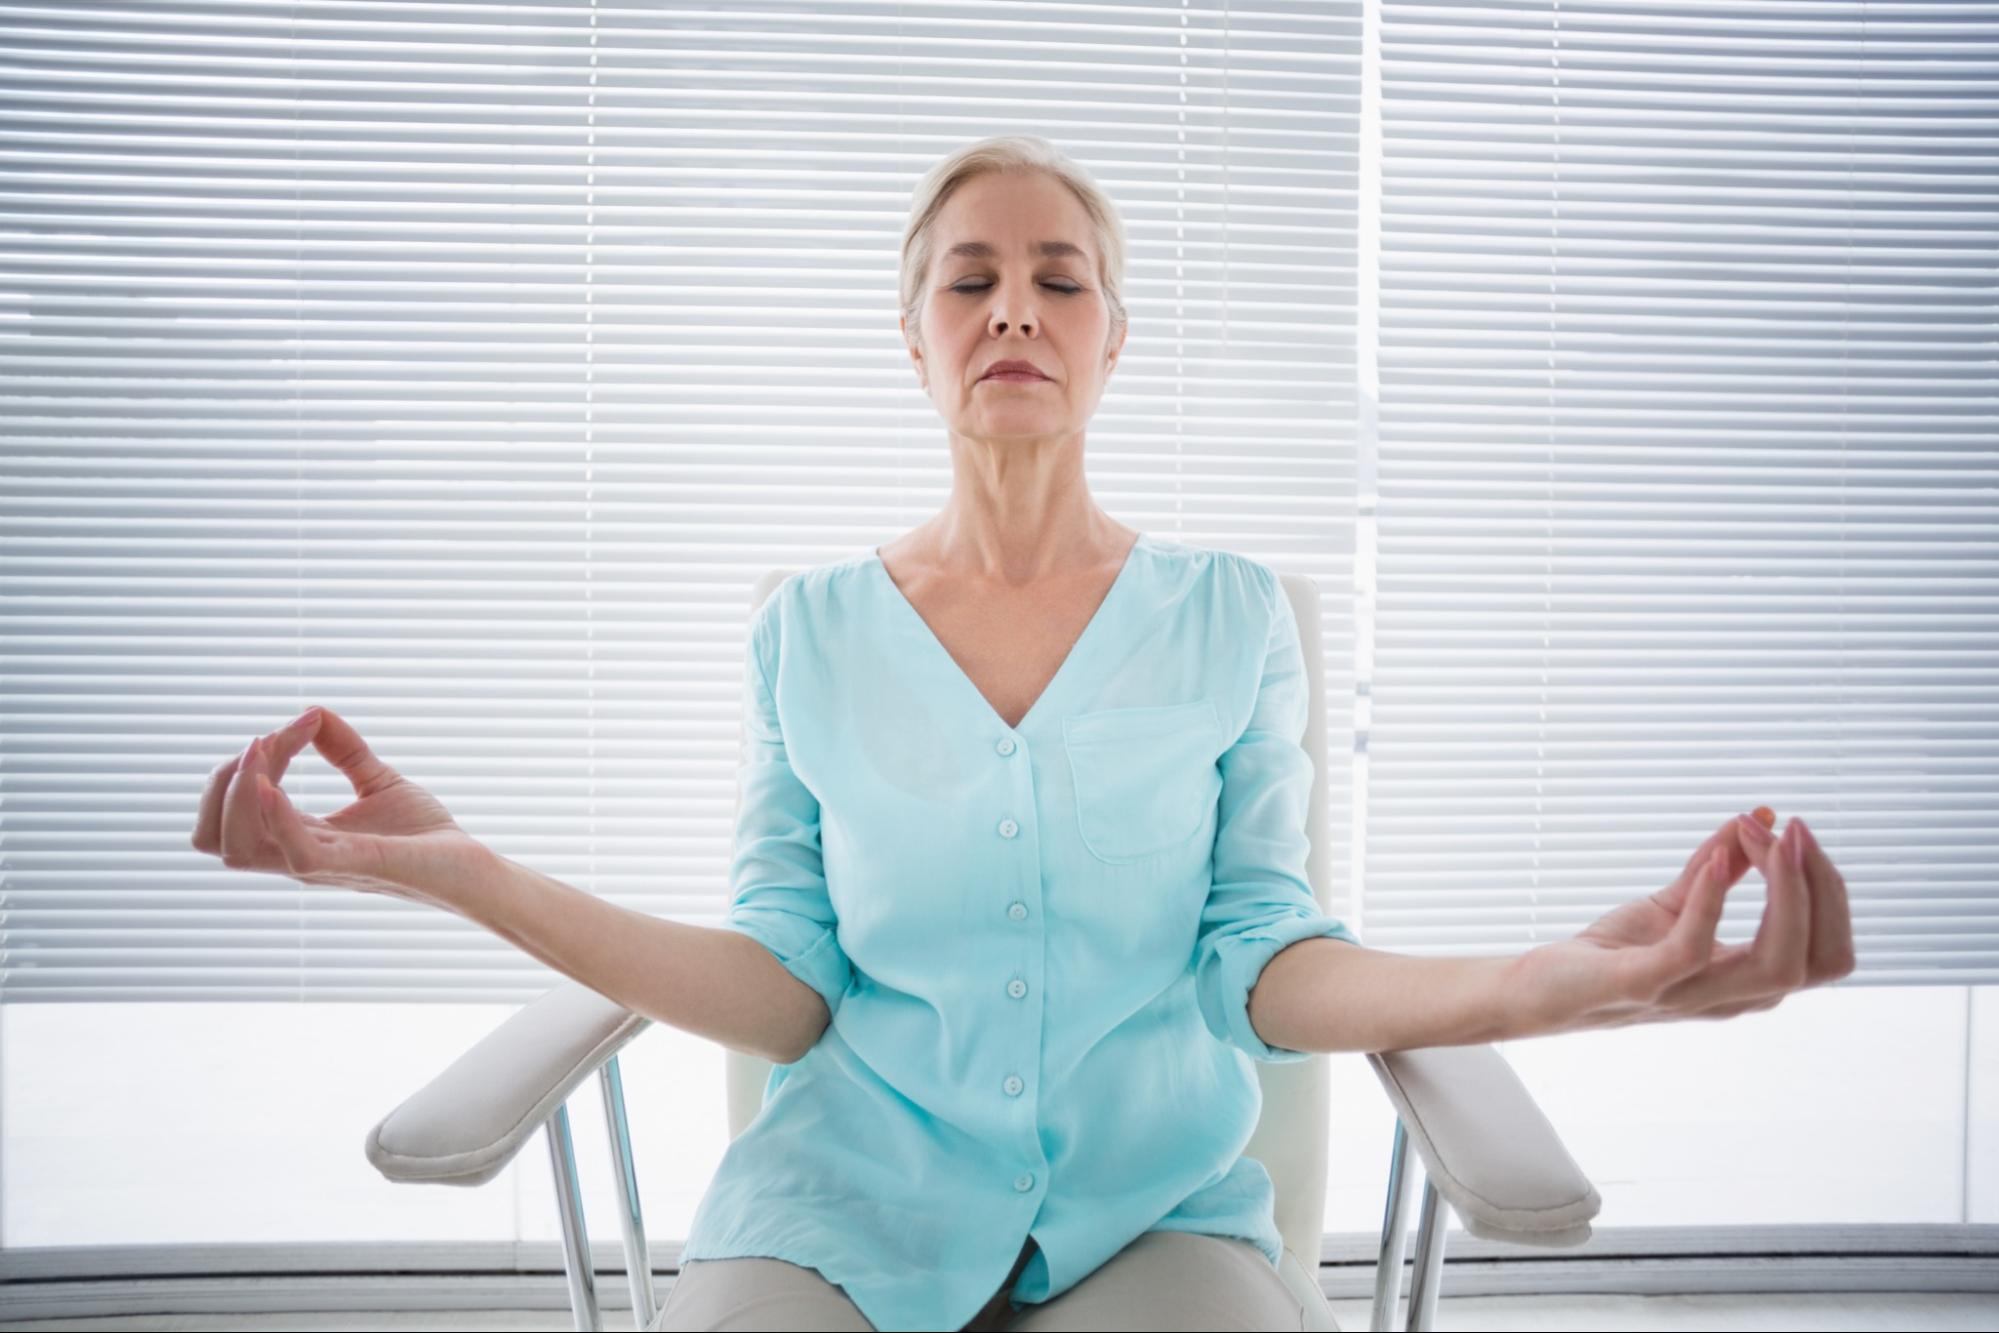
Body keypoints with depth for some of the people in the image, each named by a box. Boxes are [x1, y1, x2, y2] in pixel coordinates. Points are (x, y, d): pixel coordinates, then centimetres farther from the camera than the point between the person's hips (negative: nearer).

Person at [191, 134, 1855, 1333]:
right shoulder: (809, 631, 5)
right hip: (854, 1192, 0)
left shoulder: (1232, 615, 4)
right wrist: (456, 870, -12)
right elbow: (783, 990, 0)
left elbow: (1268, 970, -2)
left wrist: (1574, 978, -21)